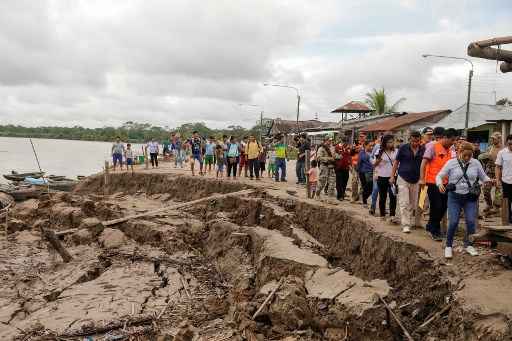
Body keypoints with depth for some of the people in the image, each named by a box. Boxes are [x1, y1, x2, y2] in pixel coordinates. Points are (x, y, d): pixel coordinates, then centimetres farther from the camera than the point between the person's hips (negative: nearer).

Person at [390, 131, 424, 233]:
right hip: (403, 179, -2)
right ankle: (405, 225, -6)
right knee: (404, 203, -7)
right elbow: (396, 162, 3)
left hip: (416, 180, 3)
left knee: (414, 204, 11)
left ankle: (413, 222, 23)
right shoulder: (403, 148, -4)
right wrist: (392, 176, -1)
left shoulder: (423, 150, 1)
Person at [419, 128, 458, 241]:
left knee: (444, 206, 10)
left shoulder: (451, 149, 12)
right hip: (433, 182, -6)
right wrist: (422, 179, -17)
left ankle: (431, 226, 28)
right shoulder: (433, 146, -7)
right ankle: (435, 231, 13)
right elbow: (424, 163, -11)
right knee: (436, 207, -1)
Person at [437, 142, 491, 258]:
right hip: (454, 197, -2)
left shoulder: (476, 163, 3)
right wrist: (440, 184, -23)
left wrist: (489, 181, -13)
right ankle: (448, 246, 13)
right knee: (453, 222, -8)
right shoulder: (451, 163, -4)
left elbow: (483, 177, 10)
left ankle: (467, 244, 24)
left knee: (471, 222, -1)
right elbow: (439, 176, -2)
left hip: (470, 198, 2)